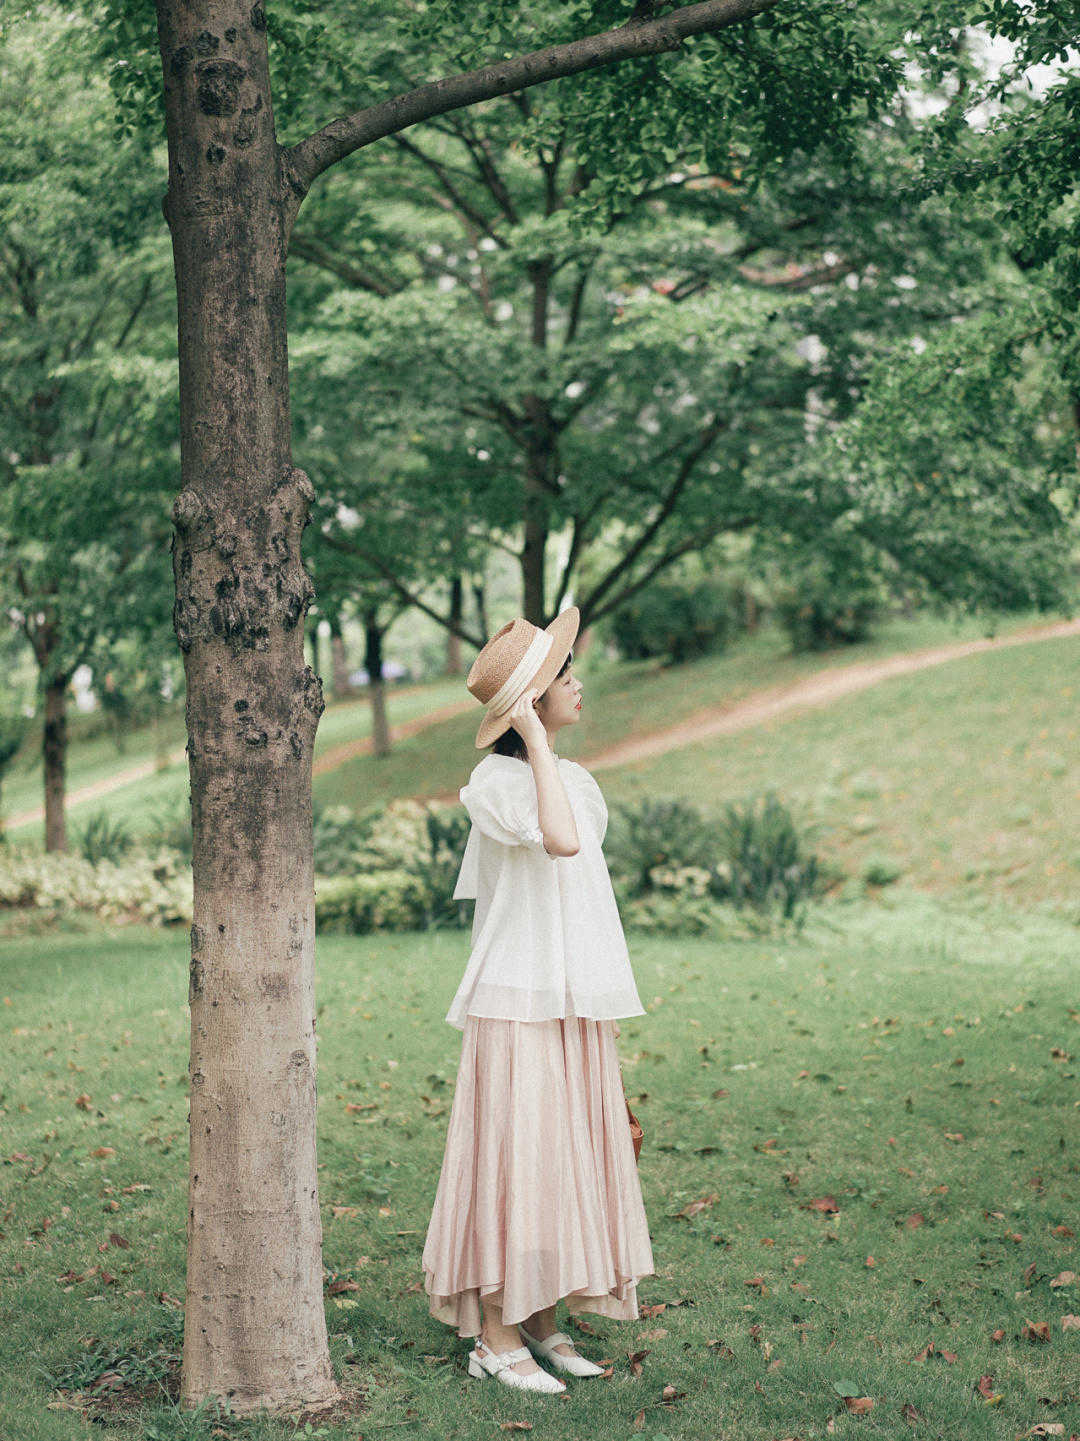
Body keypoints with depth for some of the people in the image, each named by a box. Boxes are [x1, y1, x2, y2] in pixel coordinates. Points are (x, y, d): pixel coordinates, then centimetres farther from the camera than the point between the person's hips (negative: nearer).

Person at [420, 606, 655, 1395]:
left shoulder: (577, 780, 13)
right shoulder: (494, 783, -12)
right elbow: (562, 841, -31)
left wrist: (606, 1006, 18)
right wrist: (537, 741, -23)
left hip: (577, 1003, 8)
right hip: (519, 1003, -8)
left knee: (568, 1154, 10)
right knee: (512, 1156, -4)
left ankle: (544, 1322, 19)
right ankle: (495, 1337, 4)